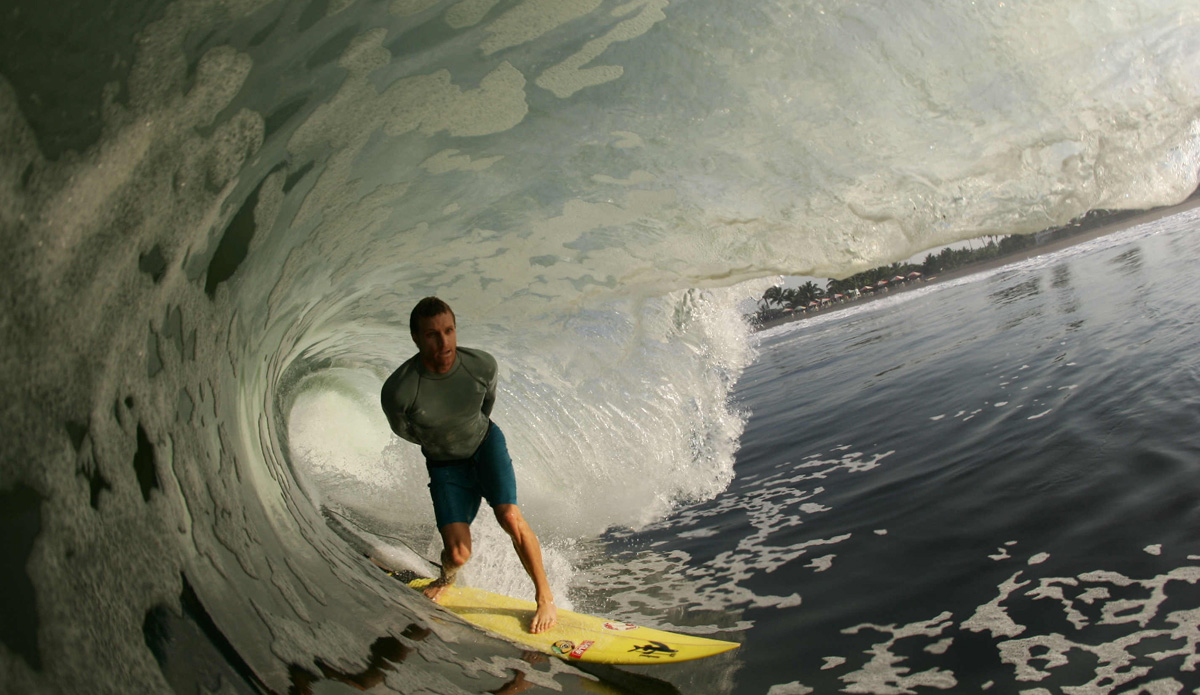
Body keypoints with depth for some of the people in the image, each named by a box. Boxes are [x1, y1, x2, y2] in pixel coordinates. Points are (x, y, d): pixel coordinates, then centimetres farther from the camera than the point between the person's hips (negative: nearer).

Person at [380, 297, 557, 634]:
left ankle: (545, 597, 2)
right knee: (458, 554, -10)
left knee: (510, 517, -20)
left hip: (486, 442, 1)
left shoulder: (482, 365, -24)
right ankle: (447, 578, 30)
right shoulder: (398, 391, -32)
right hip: (444, 464, -1)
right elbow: (401, 428, -6)